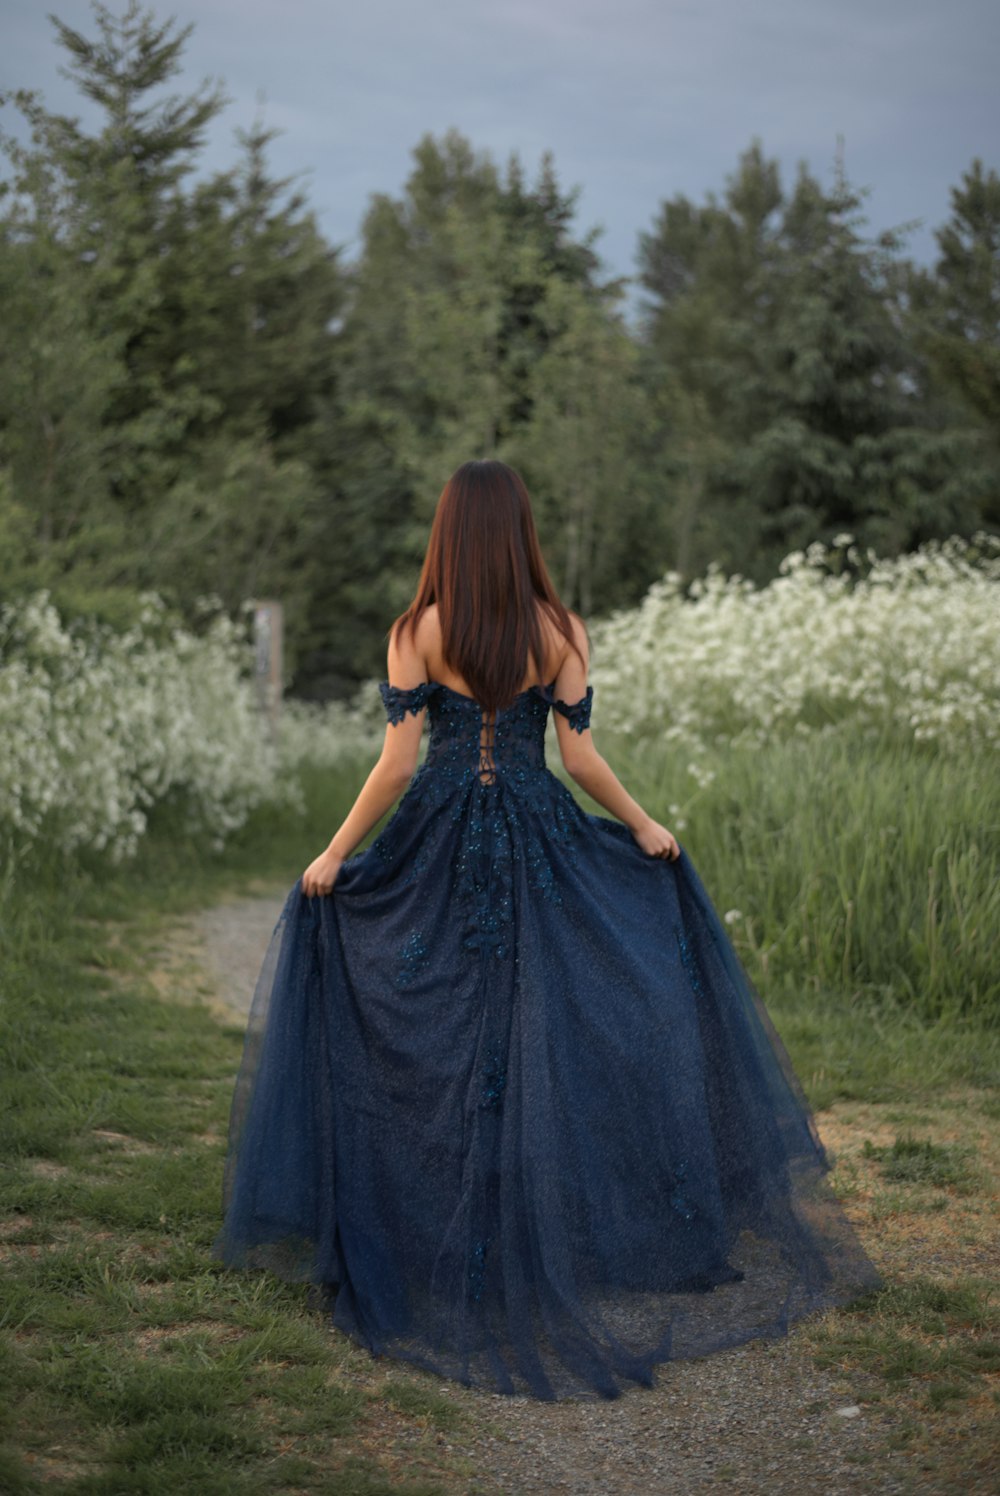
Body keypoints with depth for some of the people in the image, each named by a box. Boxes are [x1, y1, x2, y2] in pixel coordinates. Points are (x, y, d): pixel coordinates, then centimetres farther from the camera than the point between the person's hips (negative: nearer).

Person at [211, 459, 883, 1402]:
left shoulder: (417, 633, -5)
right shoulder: (561, 632, -1)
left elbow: (396, 763, -8)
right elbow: (580, 757, -1)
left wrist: (336, 854, 2)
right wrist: (645, 829, 13)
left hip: (438, 851, -1)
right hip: (540, 846, 1)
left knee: (433, 1044, 7)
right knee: (560, 1031, 8)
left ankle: (440, 1248, 12)